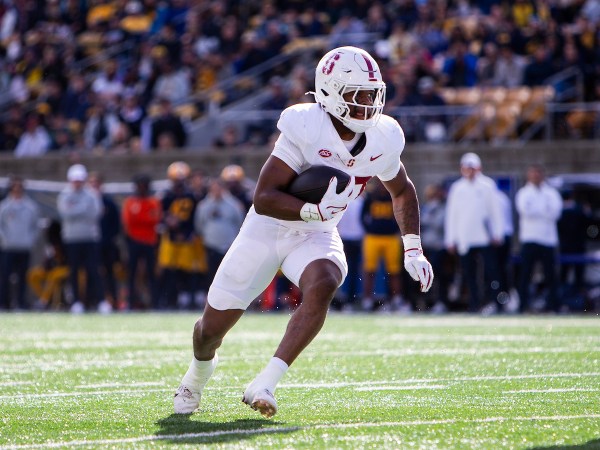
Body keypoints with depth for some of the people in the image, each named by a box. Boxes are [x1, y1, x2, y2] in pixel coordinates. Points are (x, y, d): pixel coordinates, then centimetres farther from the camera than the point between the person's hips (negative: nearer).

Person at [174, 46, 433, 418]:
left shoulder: (382, 140, -9)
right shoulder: (306, 129, -26)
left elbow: (403, 191, 13)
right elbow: (264, 198, -28)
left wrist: (413, 250, 7)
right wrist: (315, 210, -41)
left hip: (317, 236, 3)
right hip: (268, 230, -3)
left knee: (323, 286, -34)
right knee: (211, 329, 5)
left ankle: (265, 384, -29)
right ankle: (198, 375, 43)